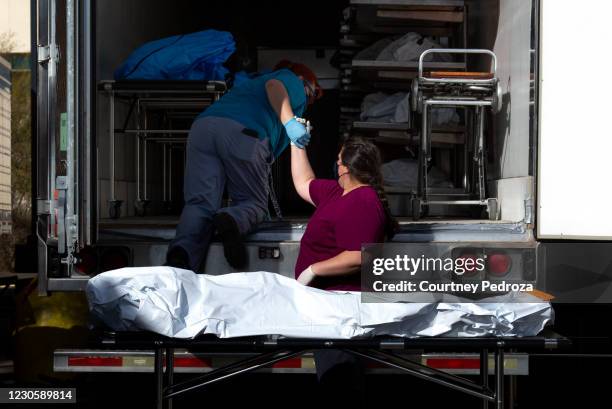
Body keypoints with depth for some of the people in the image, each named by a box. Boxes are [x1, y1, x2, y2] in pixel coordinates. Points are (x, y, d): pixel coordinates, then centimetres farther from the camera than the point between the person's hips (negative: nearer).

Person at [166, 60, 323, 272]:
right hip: (243, 133, -5)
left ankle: (182, 252, -34)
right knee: (254, 202, 7)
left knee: (200, 202, -5)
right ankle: (232, 220, -28)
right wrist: (290, 122, -9)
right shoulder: (294, 82, 25)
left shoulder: (252, 82, 46)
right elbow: (274, 86, 0)